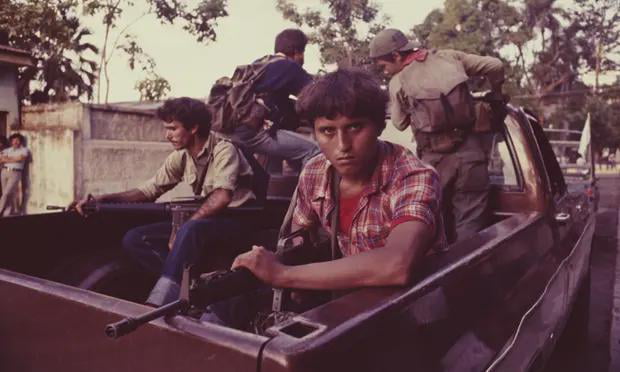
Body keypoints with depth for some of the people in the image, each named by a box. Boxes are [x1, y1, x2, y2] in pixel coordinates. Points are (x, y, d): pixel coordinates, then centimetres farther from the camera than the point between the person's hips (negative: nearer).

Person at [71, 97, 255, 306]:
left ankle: (158, 304, -35)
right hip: (202, 223, 8)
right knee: (134, 239, -7)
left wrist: (182, 228, -26)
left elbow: (222, 197, -31)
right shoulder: (181, 157, 5)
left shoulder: (224, 150, -16)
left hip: (236, 221, -7)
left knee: (189, 231, -39)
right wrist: (102, 199, -4)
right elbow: (149, 191, 7)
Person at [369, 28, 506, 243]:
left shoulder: (398, 82, 0)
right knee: (470, 229, 5)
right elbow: (495, 66, 13)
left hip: (435, 159, -2)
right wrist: (496, 94, 30)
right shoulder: (448, 57, 9)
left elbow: (400, 124, 11)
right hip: (470, 153, 3)